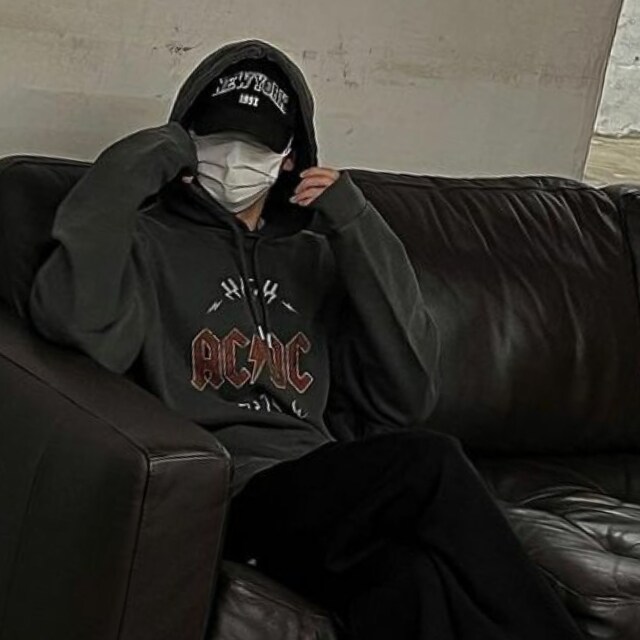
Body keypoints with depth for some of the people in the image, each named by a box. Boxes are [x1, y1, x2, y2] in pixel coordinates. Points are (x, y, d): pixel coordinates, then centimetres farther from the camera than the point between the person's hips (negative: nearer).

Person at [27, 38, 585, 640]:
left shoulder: (315, 257, 22)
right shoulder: (149, 241, 9)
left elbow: (403, 402, 9)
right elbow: (78, 322, -16)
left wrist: (359, 232, 5)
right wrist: (124, 173, -6)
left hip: (326, 498, 4)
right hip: (224, 495, -4)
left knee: (405, 582, -33)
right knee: (428, 464, -29)